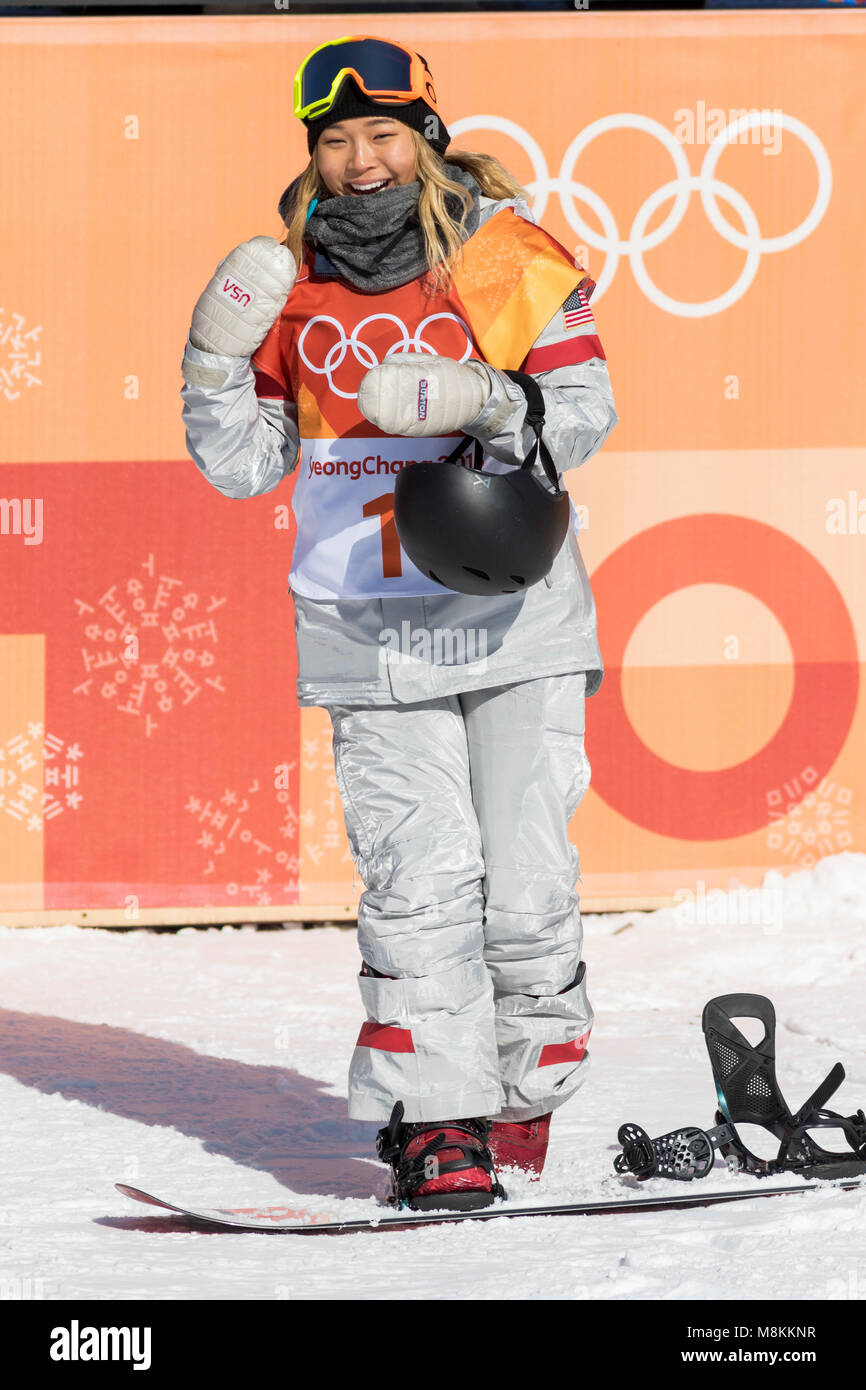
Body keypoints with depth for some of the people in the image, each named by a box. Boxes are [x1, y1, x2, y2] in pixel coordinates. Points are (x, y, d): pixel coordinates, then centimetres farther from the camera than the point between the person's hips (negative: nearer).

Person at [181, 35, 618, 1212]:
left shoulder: (506, 254, -3)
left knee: (527, 879, -1)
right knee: (418, 877, -7)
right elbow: (244, 464, 8)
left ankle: (526, 1093, 18)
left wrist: (482, 403, -23)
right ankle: (436, 1121, -1)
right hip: (369, 627, 1)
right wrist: (218, 356, -9)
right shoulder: (290, 279, 5)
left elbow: (584, 408, -5)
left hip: (514, 607, -1)